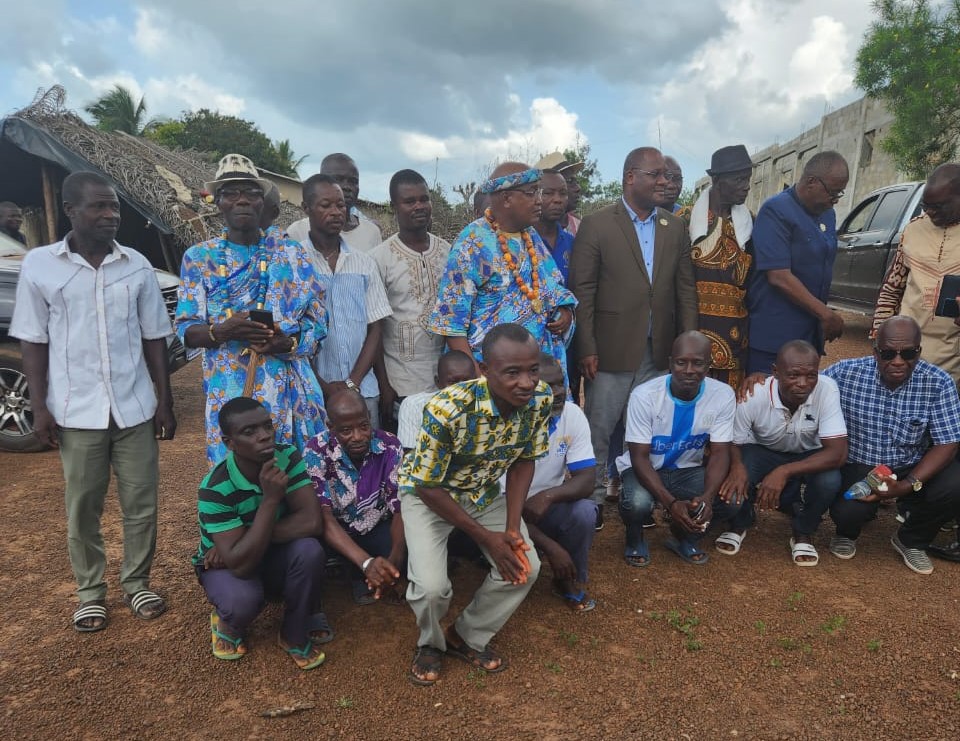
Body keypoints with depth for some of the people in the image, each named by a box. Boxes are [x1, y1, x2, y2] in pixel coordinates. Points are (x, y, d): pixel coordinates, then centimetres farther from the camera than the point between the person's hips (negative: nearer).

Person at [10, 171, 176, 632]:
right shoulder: (39, 265, -2)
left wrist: (164, 401, 3)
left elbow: (154, 338, 5)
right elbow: (33, 341, 1)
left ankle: (137, 582, 27)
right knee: (82, 507, 11)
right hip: (76, 411, -1)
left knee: (141, 502, 8)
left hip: (135, 407, 2)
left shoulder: (137, 266, 2)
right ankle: (90, 591, 28)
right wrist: (39, 407, -4)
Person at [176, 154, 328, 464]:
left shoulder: (291, 253, 6)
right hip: (229, 393, 0)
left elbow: (318, 320, 5)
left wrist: (289, 343, -16)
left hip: (290, 391, 1)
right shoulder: (199, 257, 6)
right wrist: (221, 331, -18)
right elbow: (186, 331, 3)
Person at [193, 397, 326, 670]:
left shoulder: (288, 457, -19)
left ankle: (294, 635, -3)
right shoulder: (215, 489, -29)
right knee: (244, 599, -36)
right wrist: (271, 499, -41)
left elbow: (312, 522, -28)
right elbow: (240, 565, -34)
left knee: (309, 549, -30)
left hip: (273, 556, 3)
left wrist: (241, 539, -29)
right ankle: (227, 623, 5)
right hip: (227, 564, -3)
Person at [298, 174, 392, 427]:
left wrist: (353, 382, -5)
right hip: (311, 391, -2)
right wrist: (323, 386, -8)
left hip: (363, 390, 3)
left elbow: (375, 329, 7)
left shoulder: (365, 263, 8)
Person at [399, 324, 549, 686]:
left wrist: (512, 528, -15)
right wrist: (486, 537, -20)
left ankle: (467, 637, 17)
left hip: (483, 490, 5)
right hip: (427, 491, -4)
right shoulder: (446, 410, -37)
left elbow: (523, 463, -5)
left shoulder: (541, 399, -21)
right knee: (432, 586, -21)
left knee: (525, 567, -10)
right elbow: (429, 487, -24)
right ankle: (430, 644, 16)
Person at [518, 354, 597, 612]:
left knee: (584, 511, -27)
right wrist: (550, 547, -29)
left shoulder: (573, 415, -13)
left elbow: (586, 480, -15)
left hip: (550, 507, 3)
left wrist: (549, 496, -36)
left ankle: (570, 581, 1)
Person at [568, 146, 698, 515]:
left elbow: (686, 289, 9)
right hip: (611, 350, -4)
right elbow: (582, 291, -7)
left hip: (659, 353, 4)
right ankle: (591, 499, 22)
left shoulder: (675, 228, 9)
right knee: (599, 429, 6)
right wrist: (586, 349, -11)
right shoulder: (596, 224, -5)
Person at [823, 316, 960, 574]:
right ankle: (847, 533, 16)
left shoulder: (939, 383, -13)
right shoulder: (846, 372, -15)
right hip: (858, 465, -2)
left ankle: (911, 541, 10)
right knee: (847, 512, -30)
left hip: (913, 468, 2)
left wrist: (909, 485, -25)